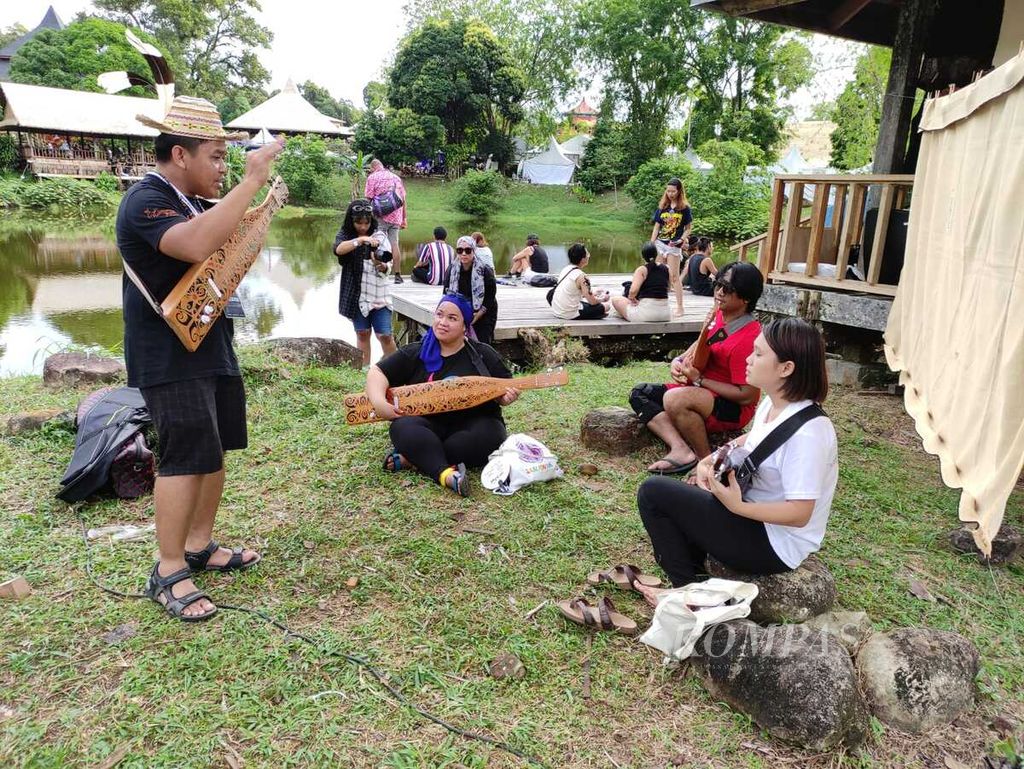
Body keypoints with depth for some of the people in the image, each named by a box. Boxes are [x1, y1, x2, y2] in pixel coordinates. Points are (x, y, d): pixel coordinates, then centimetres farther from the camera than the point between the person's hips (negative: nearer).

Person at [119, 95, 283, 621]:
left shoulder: (194, 203, 13)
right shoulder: (145, 201, -16)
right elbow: (197, 244, -36)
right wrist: (250, 181, -31)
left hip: (213, 350, 10)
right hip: (170, 358, -9)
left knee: (214, 451, 12)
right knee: (188, 457, -11)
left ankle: (199, 547, 25)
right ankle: (168, 573, 1)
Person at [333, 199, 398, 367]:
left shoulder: (380, 235, 0)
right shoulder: (345, 234, 2)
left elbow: (388, 266, -5)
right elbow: (338, 249, -21)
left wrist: (380, 265, -28)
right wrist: (361, 240, -32)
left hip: (378, 294, -1)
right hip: (356, 294, 1)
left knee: (384, 335, -4)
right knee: (362, 333, 9)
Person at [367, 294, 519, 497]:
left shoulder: (483, 354, 6)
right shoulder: (415, 354, 7)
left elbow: (506, 388, 9)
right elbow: (377, 372, 4)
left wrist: (507, 397, -15)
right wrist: (380, 403, -15)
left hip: (473, 424, 0)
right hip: (429, 426, 1)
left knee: (490, 435, -34)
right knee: (403, 427, -31)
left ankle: (412, 459, -28)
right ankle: (446, 474, -50)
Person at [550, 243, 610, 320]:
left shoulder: (565, 269, 5)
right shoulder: (582, 276, -18)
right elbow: (592, 302, -14)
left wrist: (593, 294, 23)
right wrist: (603, 299, 8)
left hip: (557, 312, 8)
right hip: (570, 315, -8)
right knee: (606, 305, 3)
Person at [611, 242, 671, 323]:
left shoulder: (642, 270, -6)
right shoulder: (666, 269, 7)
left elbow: (633, 290, -20)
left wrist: (631, 298, 1)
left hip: (646, 314, -6)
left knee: (615, 300, 13)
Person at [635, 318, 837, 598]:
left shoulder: (806, 432, -28)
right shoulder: (772, 404, -1)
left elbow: (799, 513, -26)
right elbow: (749, 442, 18)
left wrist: (737, 506, -32)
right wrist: (711, 460, 1)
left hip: (776, 544, -9)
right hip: (756, 516, 9)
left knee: (653, 493, -11)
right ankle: (692, 579, 13)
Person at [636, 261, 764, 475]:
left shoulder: (748, 338, -26)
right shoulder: (720, 314, -1)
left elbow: (747, 396, -24)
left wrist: (698, 379, -20)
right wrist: (679, 361, -4)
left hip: (733, 408, -9)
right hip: (698, 392, 9)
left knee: (674, 399, -36)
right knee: (639, 394, 0)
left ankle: (707, 459, -15)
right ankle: (681, 449, -19)